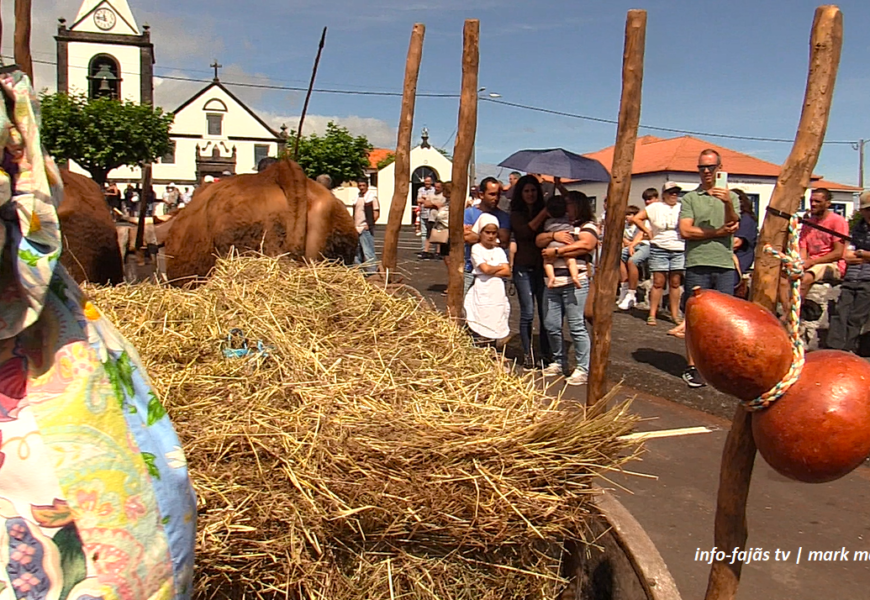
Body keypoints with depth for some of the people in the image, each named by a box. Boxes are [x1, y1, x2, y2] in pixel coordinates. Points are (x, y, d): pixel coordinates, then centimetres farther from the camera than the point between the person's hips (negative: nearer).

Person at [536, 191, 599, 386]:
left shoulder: (588, 226, 2)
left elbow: (585, 245, -18)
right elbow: (539, 240, 10)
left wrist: (556, 251, -16)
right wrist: (553, 235, -10)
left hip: (575, 283, -7)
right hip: (552, 283, 7)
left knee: (577, 326, -7)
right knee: (551, 325, 8)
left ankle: (583, 368, 0)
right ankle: (559, 362, 24)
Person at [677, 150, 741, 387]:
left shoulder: (731, 197, 13)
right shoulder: (690, 198, 7)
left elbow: (732, 226, -5)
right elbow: (685, 231, -6)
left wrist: (727, 203, -22)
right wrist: (717, 233, -5)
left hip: (725, 264, 2)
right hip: (698, 264, -2)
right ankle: (692, 367, 6)